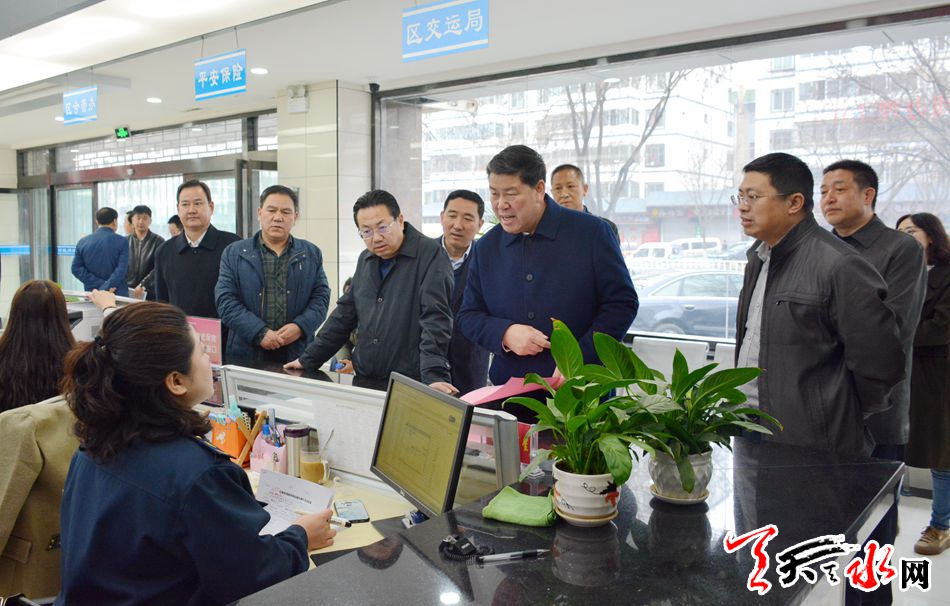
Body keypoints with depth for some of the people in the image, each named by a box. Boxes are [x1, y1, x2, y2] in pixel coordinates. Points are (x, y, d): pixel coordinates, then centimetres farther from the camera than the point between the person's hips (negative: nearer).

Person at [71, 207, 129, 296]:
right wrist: (106, 287, -15)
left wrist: (100, 285, -5)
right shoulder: (121, 241, -6)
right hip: (118, 295, -4)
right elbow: (121, 269, -15)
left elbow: (76, 268, 0)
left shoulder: (82, 242, 5)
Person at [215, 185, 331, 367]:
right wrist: (259, 332, -14)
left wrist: (300, 327, -12)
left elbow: (321, 297, 5)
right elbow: (225, 299, -2)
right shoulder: (234, 253, 7)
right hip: (246, 354, -1)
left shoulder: (312, 254, 11)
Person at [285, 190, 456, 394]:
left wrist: (435, 376, -29)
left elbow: (435, 320, -19)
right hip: (364, 382, 6)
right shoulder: (366, 260, 12)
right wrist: (309, 360, 17)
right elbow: (344, 314, 18)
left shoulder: (430, 254, -10)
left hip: (411, 387, -6)